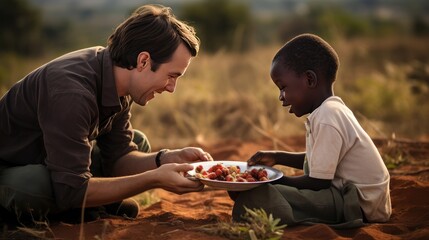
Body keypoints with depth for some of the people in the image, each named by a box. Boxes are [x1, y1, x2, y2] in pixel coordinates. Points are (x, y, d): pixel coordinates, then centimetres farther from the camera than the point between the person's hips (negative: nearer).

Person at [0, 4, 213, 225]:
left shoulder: (120, 82, -9)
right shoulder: (72, 92, -37)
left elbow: (117, 157, -1)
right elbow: (72, 191, -36)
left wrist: (168, 159, -18)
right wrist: (154, 180, -32)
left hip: (46, 161, 7)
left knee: (138, 143, 4)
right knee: (38, 185, -39)